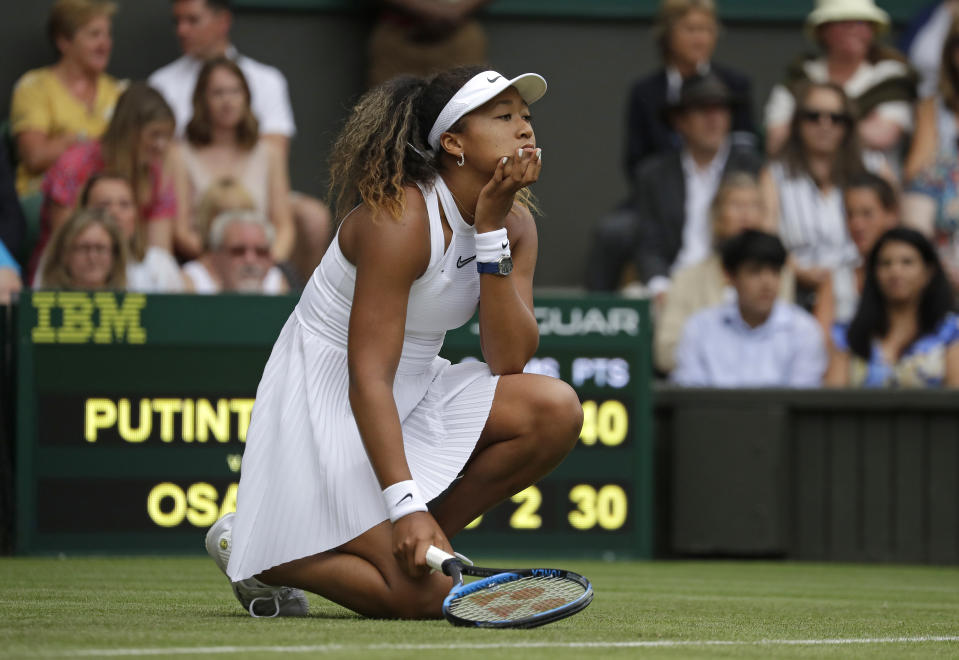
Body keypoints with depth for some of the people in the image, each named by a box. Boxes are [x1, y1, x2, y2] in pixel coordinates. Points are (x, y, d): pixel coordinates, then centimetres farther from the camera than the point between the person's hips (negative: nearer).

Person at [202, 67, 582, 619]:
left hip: (416, 390, 8)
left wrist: (492, 234, -18)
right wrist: (405, 504, -34)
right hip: (328, 403, -8)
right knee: (425, 594, -21)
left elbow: (509, 360, -11)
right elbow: (368, 380, -27)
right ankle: (252, 548, 1)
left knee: (556, 410, -17)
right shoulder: (399, 221, -24)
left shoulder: (515, 223, 0)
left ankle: (428, 536, -1)